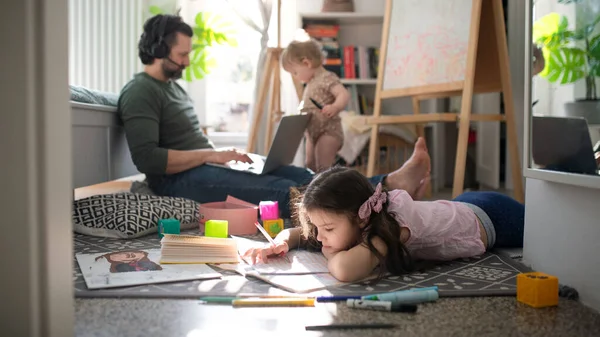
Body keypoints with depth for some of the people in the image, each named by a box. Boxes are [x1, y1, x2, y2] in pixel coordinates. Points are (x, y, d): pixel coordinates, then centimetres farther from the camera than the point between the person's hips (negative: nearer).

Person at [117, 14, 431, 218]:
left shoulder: (173, 85, 22)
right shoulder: (139, 93, -9)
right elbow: (147, 158, -21)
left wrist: (221, 151, 6)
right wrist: (210, 154, -19)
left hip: (204, 165, 9)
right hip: (180, 179, -9)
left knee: (300, 176, -11)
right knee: (283, 190, -27)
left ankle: (390, 183, -22)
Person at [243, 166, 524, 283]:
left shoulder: (391, 225, -45)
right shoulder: (362, 217, -24)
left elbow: (344, 271, -61)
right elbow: (296, 232, -12)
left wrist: (331, 254, -40)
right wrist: (279, 244, -33)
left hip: (490, 218, -5)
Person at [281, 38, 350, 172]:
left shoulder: (327, 78, -15)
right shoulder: (310, 83, 15)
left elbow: (344, 94, -28)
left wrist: (335, 107, -46)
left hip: (328, 132, -10)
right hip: (312, 132, 10)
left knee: (323, 168, -13)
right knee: (310, 167, 16)